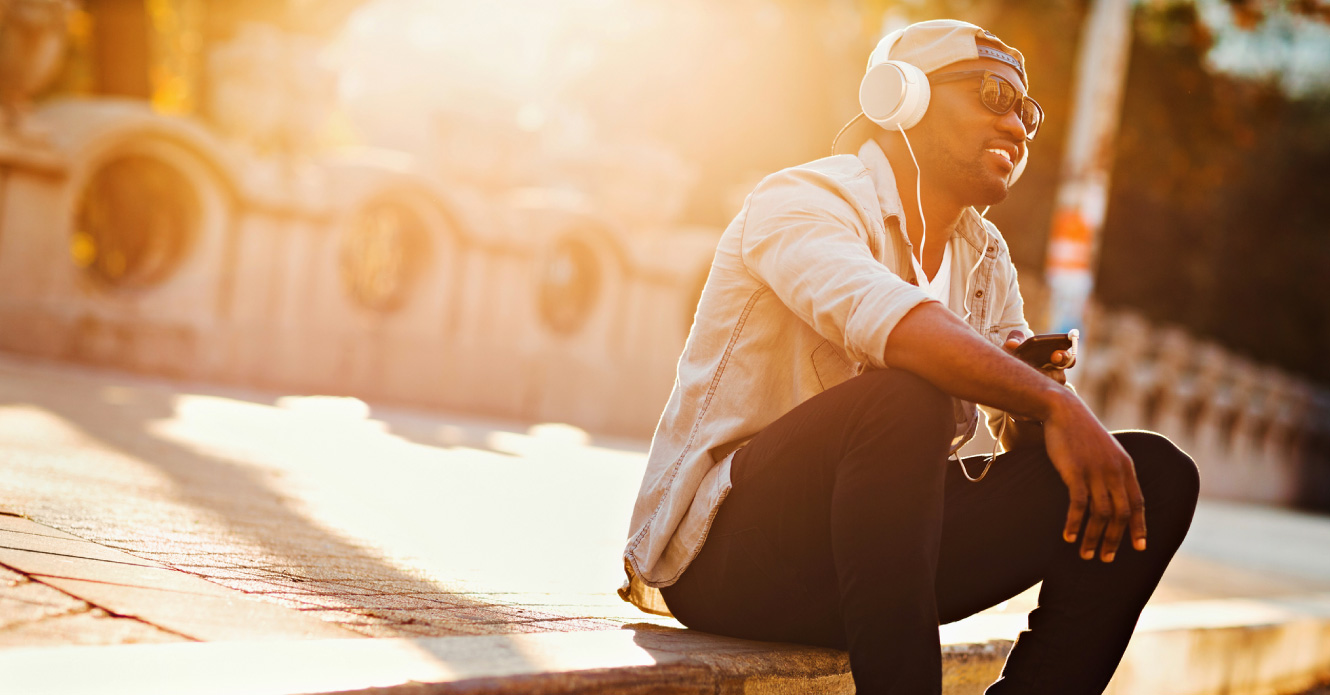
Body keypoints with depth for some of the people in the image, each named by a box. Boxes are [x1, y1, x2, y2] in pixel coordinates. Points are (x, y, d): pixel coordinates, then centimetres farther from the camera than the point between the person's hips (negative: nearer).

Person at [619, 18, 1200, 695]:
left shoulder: (985, 255, 13)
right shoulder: (801, 202, -11)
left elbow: (1029, 435, 9)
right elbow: (879, 312, -34)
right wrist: (1053, 403, -40)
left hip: (877, 548, 7)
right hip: (723, 550, -7)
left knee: (1155, 473, -5)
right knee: (907, 393, -37)